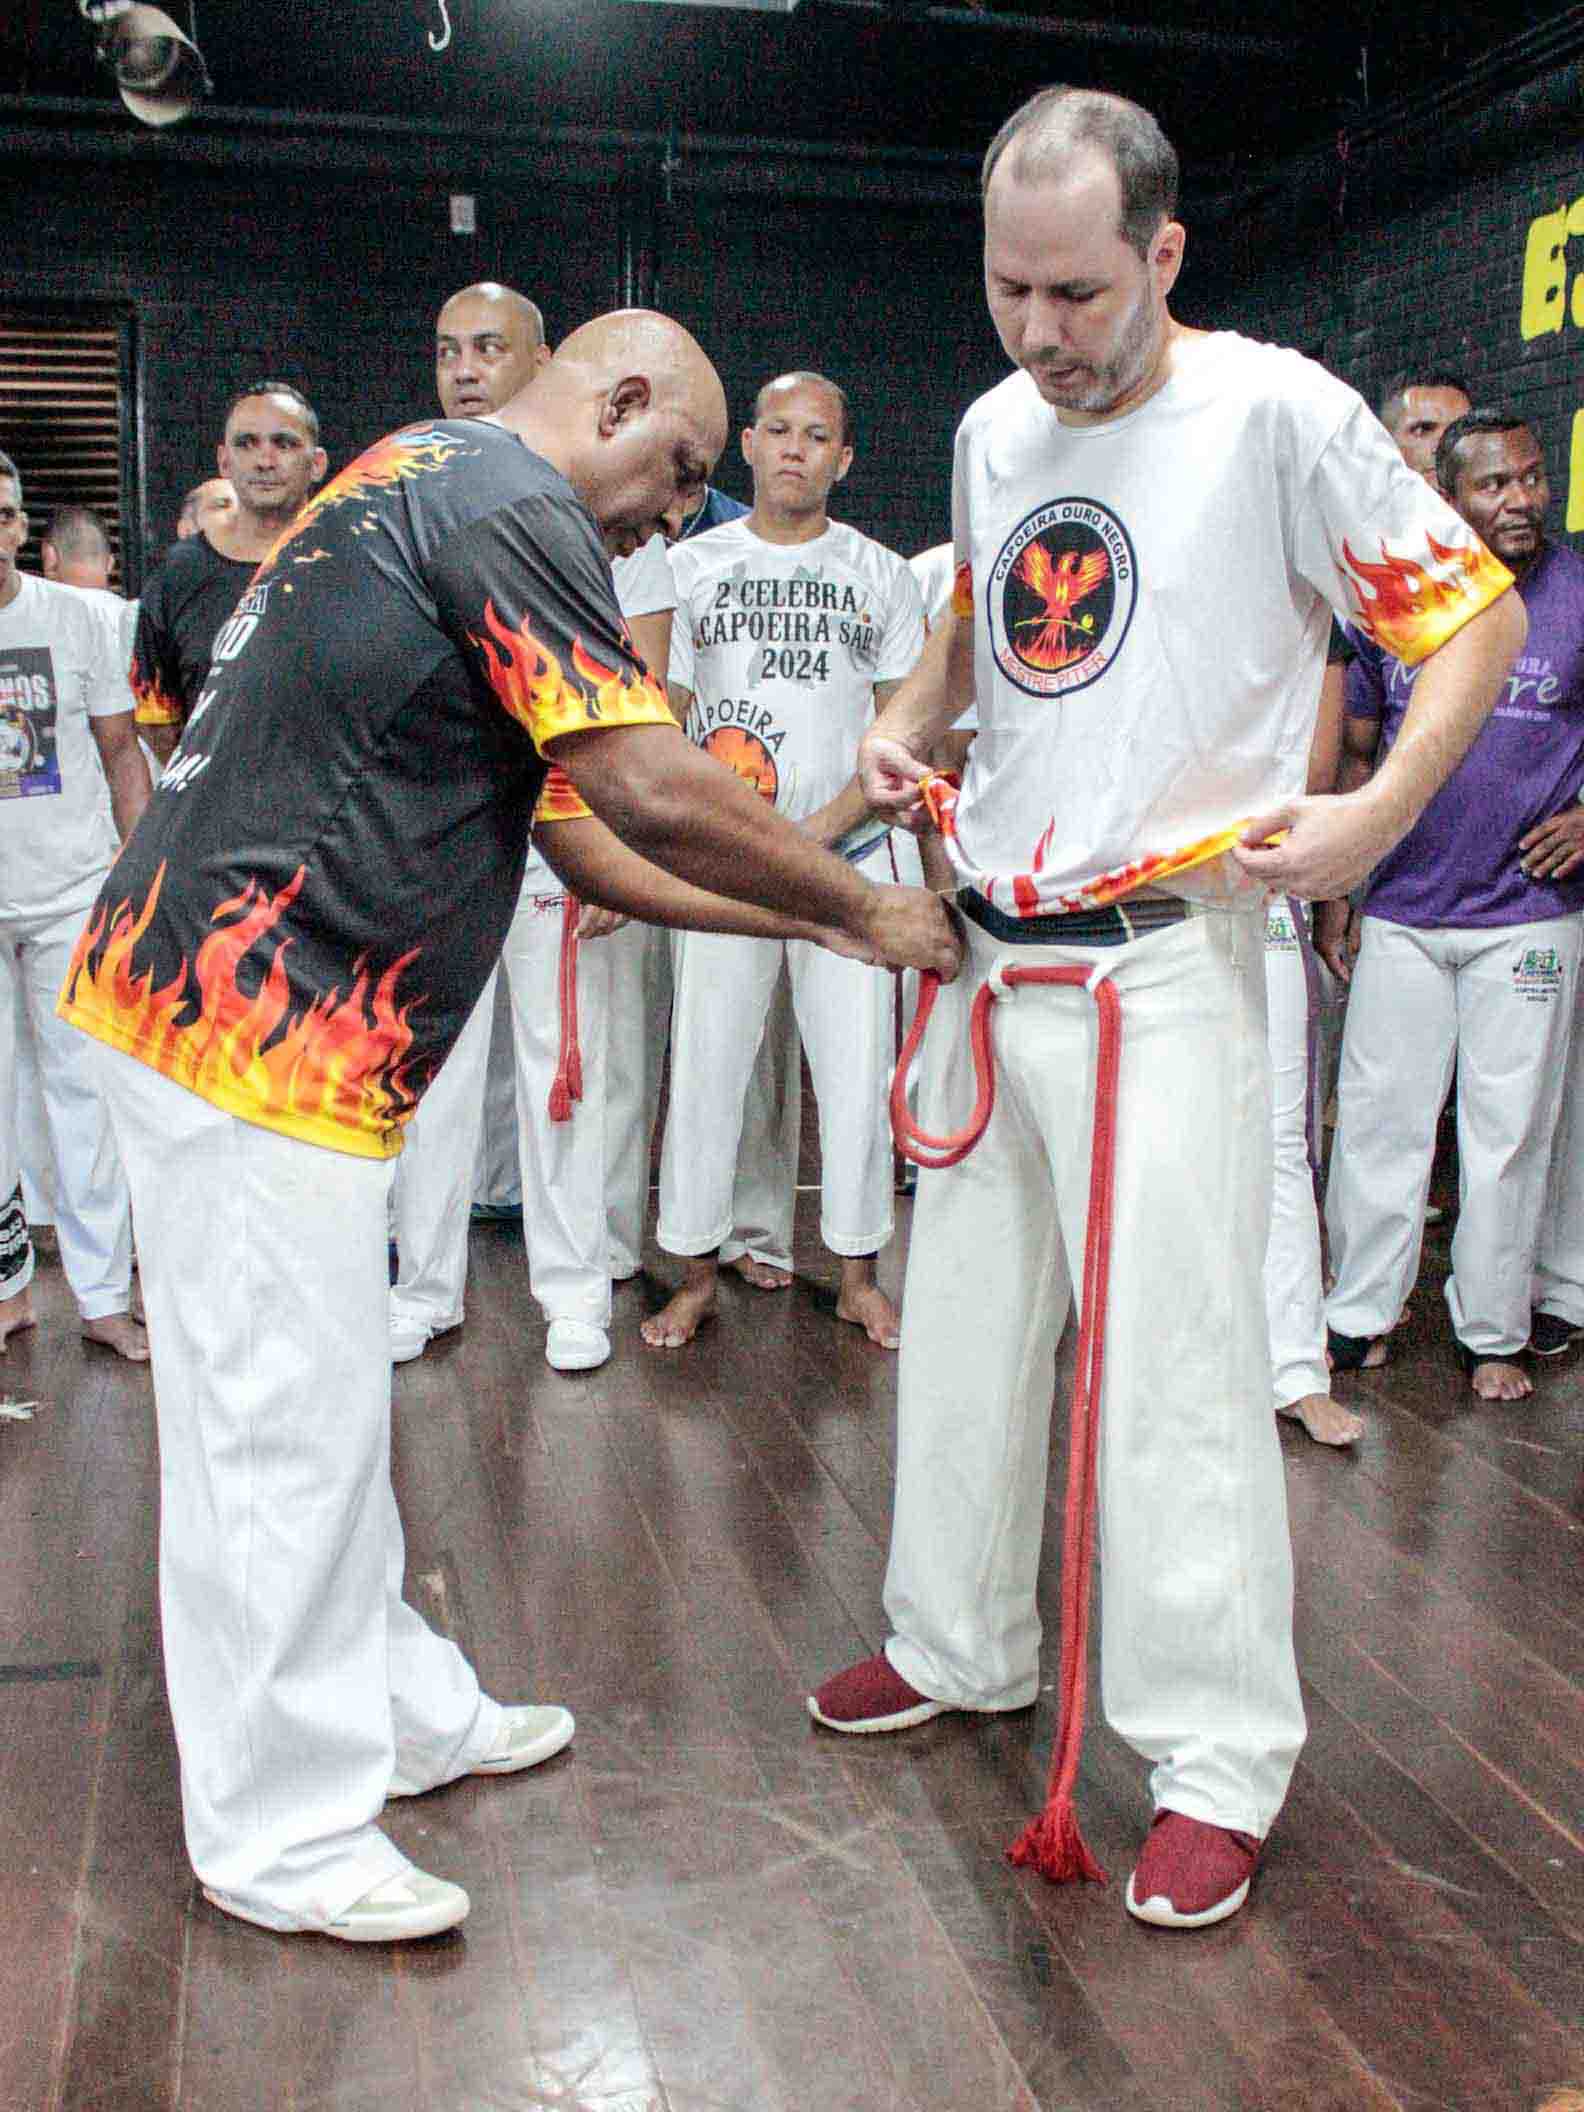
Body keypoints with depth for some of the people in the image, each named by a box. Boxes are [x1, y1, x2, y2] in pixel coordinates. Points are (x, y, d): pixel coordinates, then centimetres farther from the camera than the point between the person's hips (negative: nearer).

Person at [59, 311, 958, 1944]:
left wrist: (810, 923, 15)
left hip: (205, 1004, 11)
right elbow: (656, 793, -20)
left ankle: (392, 1710, 33)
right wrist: (867, 911, -5)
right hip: (251, 1027, -11)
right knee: (284, 1418, -2)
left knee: (324, 1397, 18)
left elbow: (581, 838, 19)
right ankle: (283, 1834, 13)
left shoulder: (425, 489, 22)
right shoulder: (510, 507, -11)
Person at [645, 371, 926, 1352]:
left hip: (848, 851, 0)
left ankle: (859, 1276, 15)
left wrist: (822, 826, -10)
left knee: (856, 1069, 1)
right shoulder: (693, 566, 9)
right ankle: (698, 1274, 13)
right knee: (706, 1065, 0)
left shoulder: (882, 574, 9)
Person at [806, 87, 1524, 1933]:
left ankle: (1220, 1759, 12)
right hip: (984, 953, 7)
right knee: (963, 1324, 15)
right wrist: (909, 721, 7)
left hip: (1163, 968, -6)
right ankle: (960, 1647, 34)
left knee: (1176, 1365, -4)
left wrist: (1380, 813, -17)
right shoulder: (993, 428, 11)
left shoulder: (1275, 412, -8)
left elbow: (1479, 614, -3)